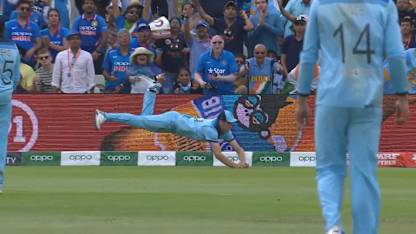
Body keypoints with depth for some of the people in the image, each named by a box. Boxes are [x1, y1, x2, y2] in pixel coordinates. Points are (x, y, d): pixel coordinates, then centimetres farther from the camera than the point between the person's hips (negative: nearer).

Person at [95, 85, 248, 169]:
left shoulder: (225, 130, -6)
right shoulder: (211, 129, -32)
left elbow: (238, 148, -3)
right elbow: (217, 153, -40)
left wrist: (243, 161, -23)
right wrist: (234, 166, -39)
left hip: (178, 119, 8)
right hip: (172, 121, -8)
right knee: (141, 122, -6)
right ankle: (105, 116, -5)